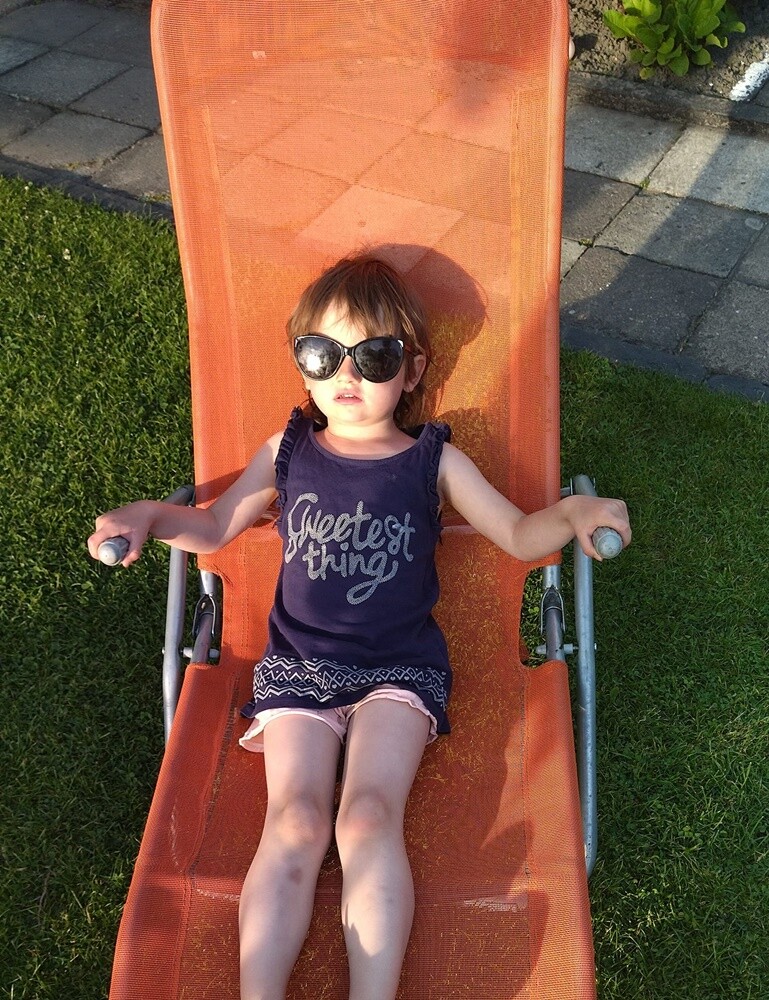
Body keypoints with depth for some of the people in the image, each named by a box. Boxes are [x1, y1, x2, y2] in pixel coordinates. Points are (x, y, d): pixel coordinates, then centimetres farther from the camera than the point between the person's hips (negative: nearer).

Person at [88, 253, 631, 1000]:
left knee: (369, 818, -22)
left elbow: (518, 534, 6)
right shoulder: (286, 453, 10)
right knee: (294, 821, -17)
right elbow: (214, 528, 18)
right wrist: (149, 515, -1)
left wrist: (572, 512, -14)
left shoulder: (434, 461, 6)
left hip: (399, 666, -1)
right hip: (297, 663, 2)